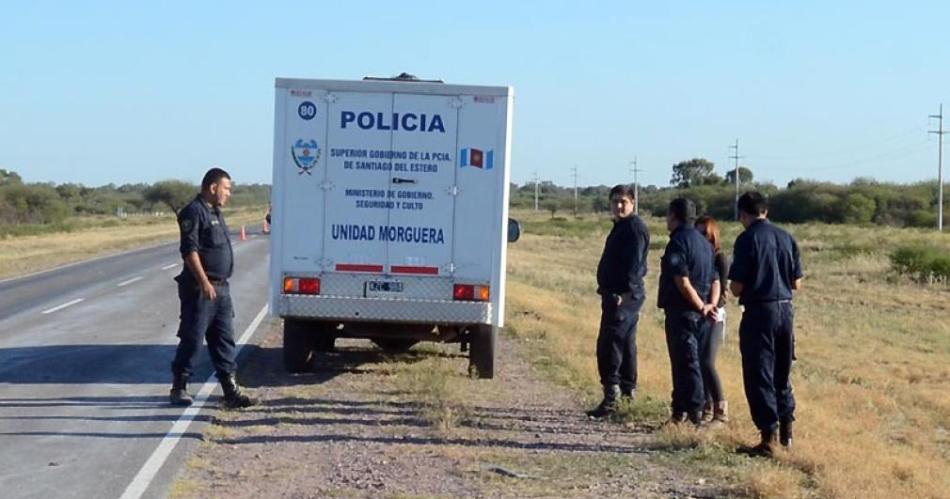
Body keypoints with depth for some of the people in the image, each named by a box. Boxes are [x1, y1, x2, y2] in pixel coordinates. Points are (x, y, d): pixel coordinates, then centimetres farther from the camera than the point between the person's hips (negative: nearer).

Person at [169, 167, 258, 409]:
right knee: (192, 338, -2)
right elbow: (189, 250, -19)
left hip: (220, 288, 9)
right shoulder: (194, 212, -12)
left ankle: (230, 390, 9)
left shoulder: (215, 212, 18)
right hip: (200, 289, -9)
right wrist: (204, 282, -24)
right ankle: (179, 387, 8)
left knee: (224, 339, 7)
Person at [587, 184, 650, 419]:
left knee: (609, 343, -15)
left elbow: (634, 265, -22)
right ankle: (628, 388, 25)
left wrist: (624, 294, -27)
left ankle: (611, 392, -18)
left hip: (623, 296, -11)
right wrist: (607, 290, 20)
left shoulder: (635, 228, -13)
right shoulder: (621, 227, 19)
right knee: (626, 343, 17)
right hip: (617, 295, 11)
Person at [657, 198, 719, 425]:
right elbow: (715, 280, 12)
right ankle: (681, 408, 20)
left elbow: (682, 281, -19)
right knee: (688, 360, 14)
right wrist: (711, 305, -2)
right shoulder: (704, 243, 16)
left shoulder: (678, 241, -11)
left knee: (685, 362, -5)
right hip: (699, 313, 8)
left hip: (681, 311, -8)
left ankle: (695, 411, -7)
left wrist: (702, 307, -14)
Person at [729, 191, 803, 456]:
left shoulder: (747, 239, -11)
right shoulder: (786, 237, 5)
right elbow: (797, 283, 8)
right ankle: (786, 429, 25)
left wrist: (735, 286, 9)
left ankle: (769, 437, 1)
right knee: (782, 372, 19)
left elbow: (737, 287, -13)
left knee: (759, 375, 2)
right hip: (786, 310, 6)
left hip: (759, 311, -6)